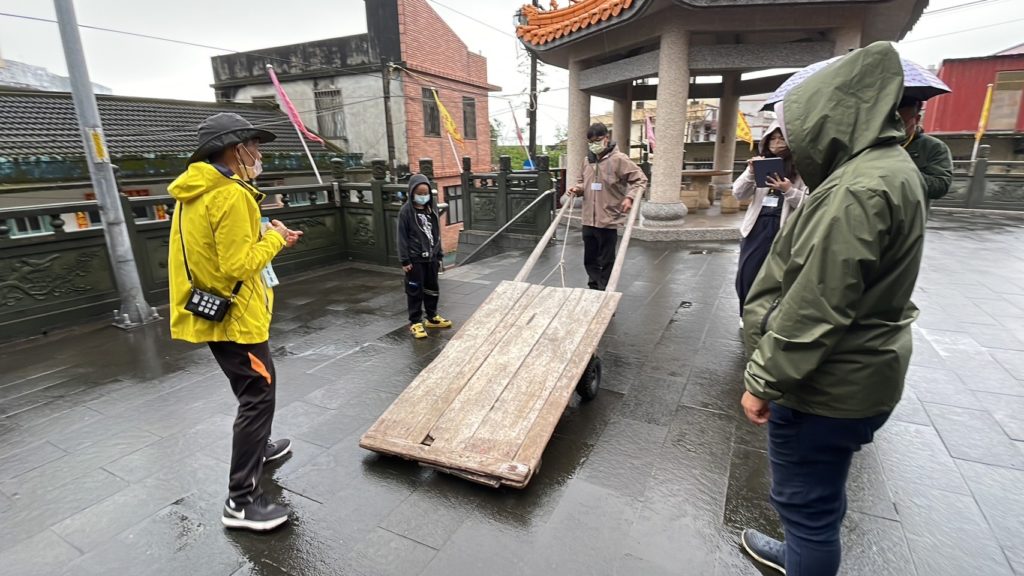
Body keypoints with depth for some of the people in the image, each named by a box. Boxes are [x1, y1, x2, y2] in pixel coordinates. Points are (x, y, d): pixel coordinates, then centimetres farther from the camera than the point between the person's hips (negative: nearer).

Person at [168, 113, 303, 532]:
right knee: (258, 397, -3)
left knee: (257, 387, 26)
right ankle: (241, 502, 5)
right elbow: (239, 265, -25)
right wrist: (274, 238, -11)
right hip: (235, 316, -10)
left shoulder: (194, 192, 10)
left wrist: (266, 238, 8)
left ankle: (257, 447, 46)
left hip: (214, 313, 10)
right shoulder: (230, 195, -21)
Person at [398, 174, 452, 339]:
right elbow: (402, 237, -10)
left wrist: (439, 255, 11)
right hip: (415, 259, -6)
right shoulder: (406, 211, -10)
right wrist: (404, 260, -13)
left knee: (432, 288, 15)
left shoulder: (432, 209, 7)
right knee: (415, 291, 3)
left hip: (431, 257, 6)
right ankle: (415, 322, 13)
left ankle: (432, 317, 31)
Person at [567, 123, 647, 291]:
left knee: (606, 261, 5)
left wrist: (630, 197, -25)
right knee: (590, 258, 15)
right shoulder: (587, 160, 9)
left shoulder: (619, 159, -10)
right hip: (588, 220, 6)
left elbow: (640, 180, -9)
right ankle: (594, 288, 31)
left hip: (608, 220, -6)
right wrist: (577, 188, 3)